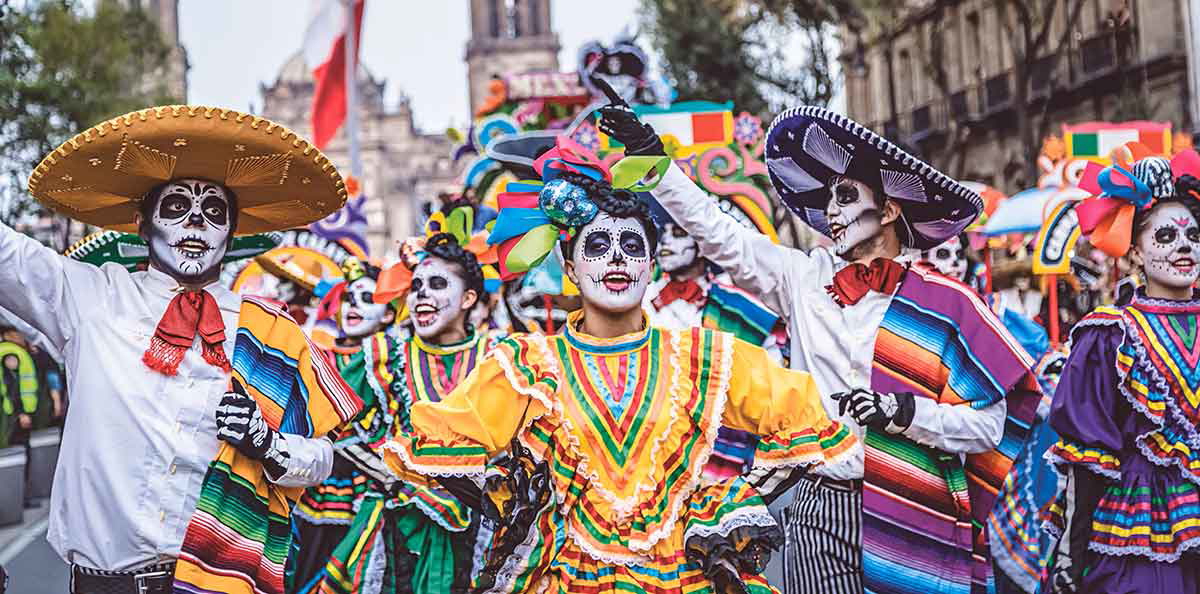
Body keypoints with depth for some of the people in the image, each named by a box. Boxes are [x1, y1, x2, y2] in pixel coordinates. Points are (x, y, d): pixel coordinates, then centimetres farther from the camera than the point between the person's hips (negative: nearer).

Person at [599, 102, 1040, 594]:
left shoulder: (944, 305, -3)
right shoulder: (805, 277, 8)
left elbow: (988, 424, -5)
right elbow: (716, 233, 7)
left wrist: (902, 412, -16)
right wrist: (650, 155, 3)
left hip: (915, 521, -2)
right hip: (821, 509, 3)